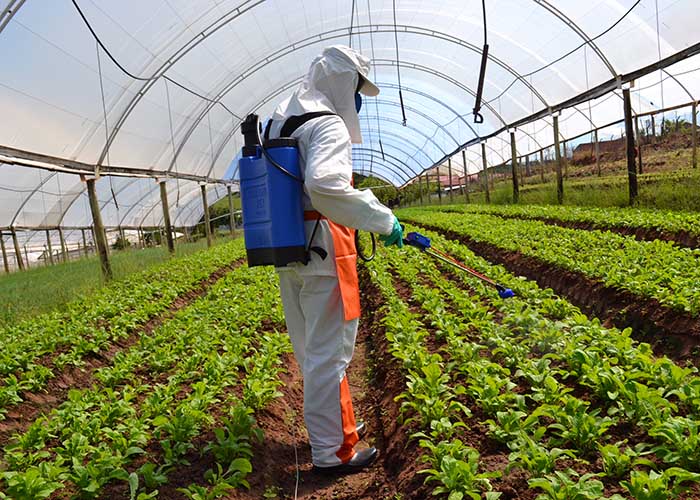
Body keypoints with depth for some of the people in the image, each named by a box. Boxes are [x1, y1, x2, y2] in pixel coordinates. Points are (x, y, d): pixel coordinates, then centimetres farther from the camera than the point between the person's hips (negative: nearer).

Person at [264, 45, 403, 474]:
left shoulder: (278, 122, 18)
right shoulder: (328, 124, -12)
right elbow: (325, 185, -30)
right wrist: (382, 218, -22)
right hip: (322, 250, -9)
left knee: (312, 350, 18)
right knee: (329, 352, 0)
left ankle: (335, 425, 36)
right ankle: (333, 452, 12)